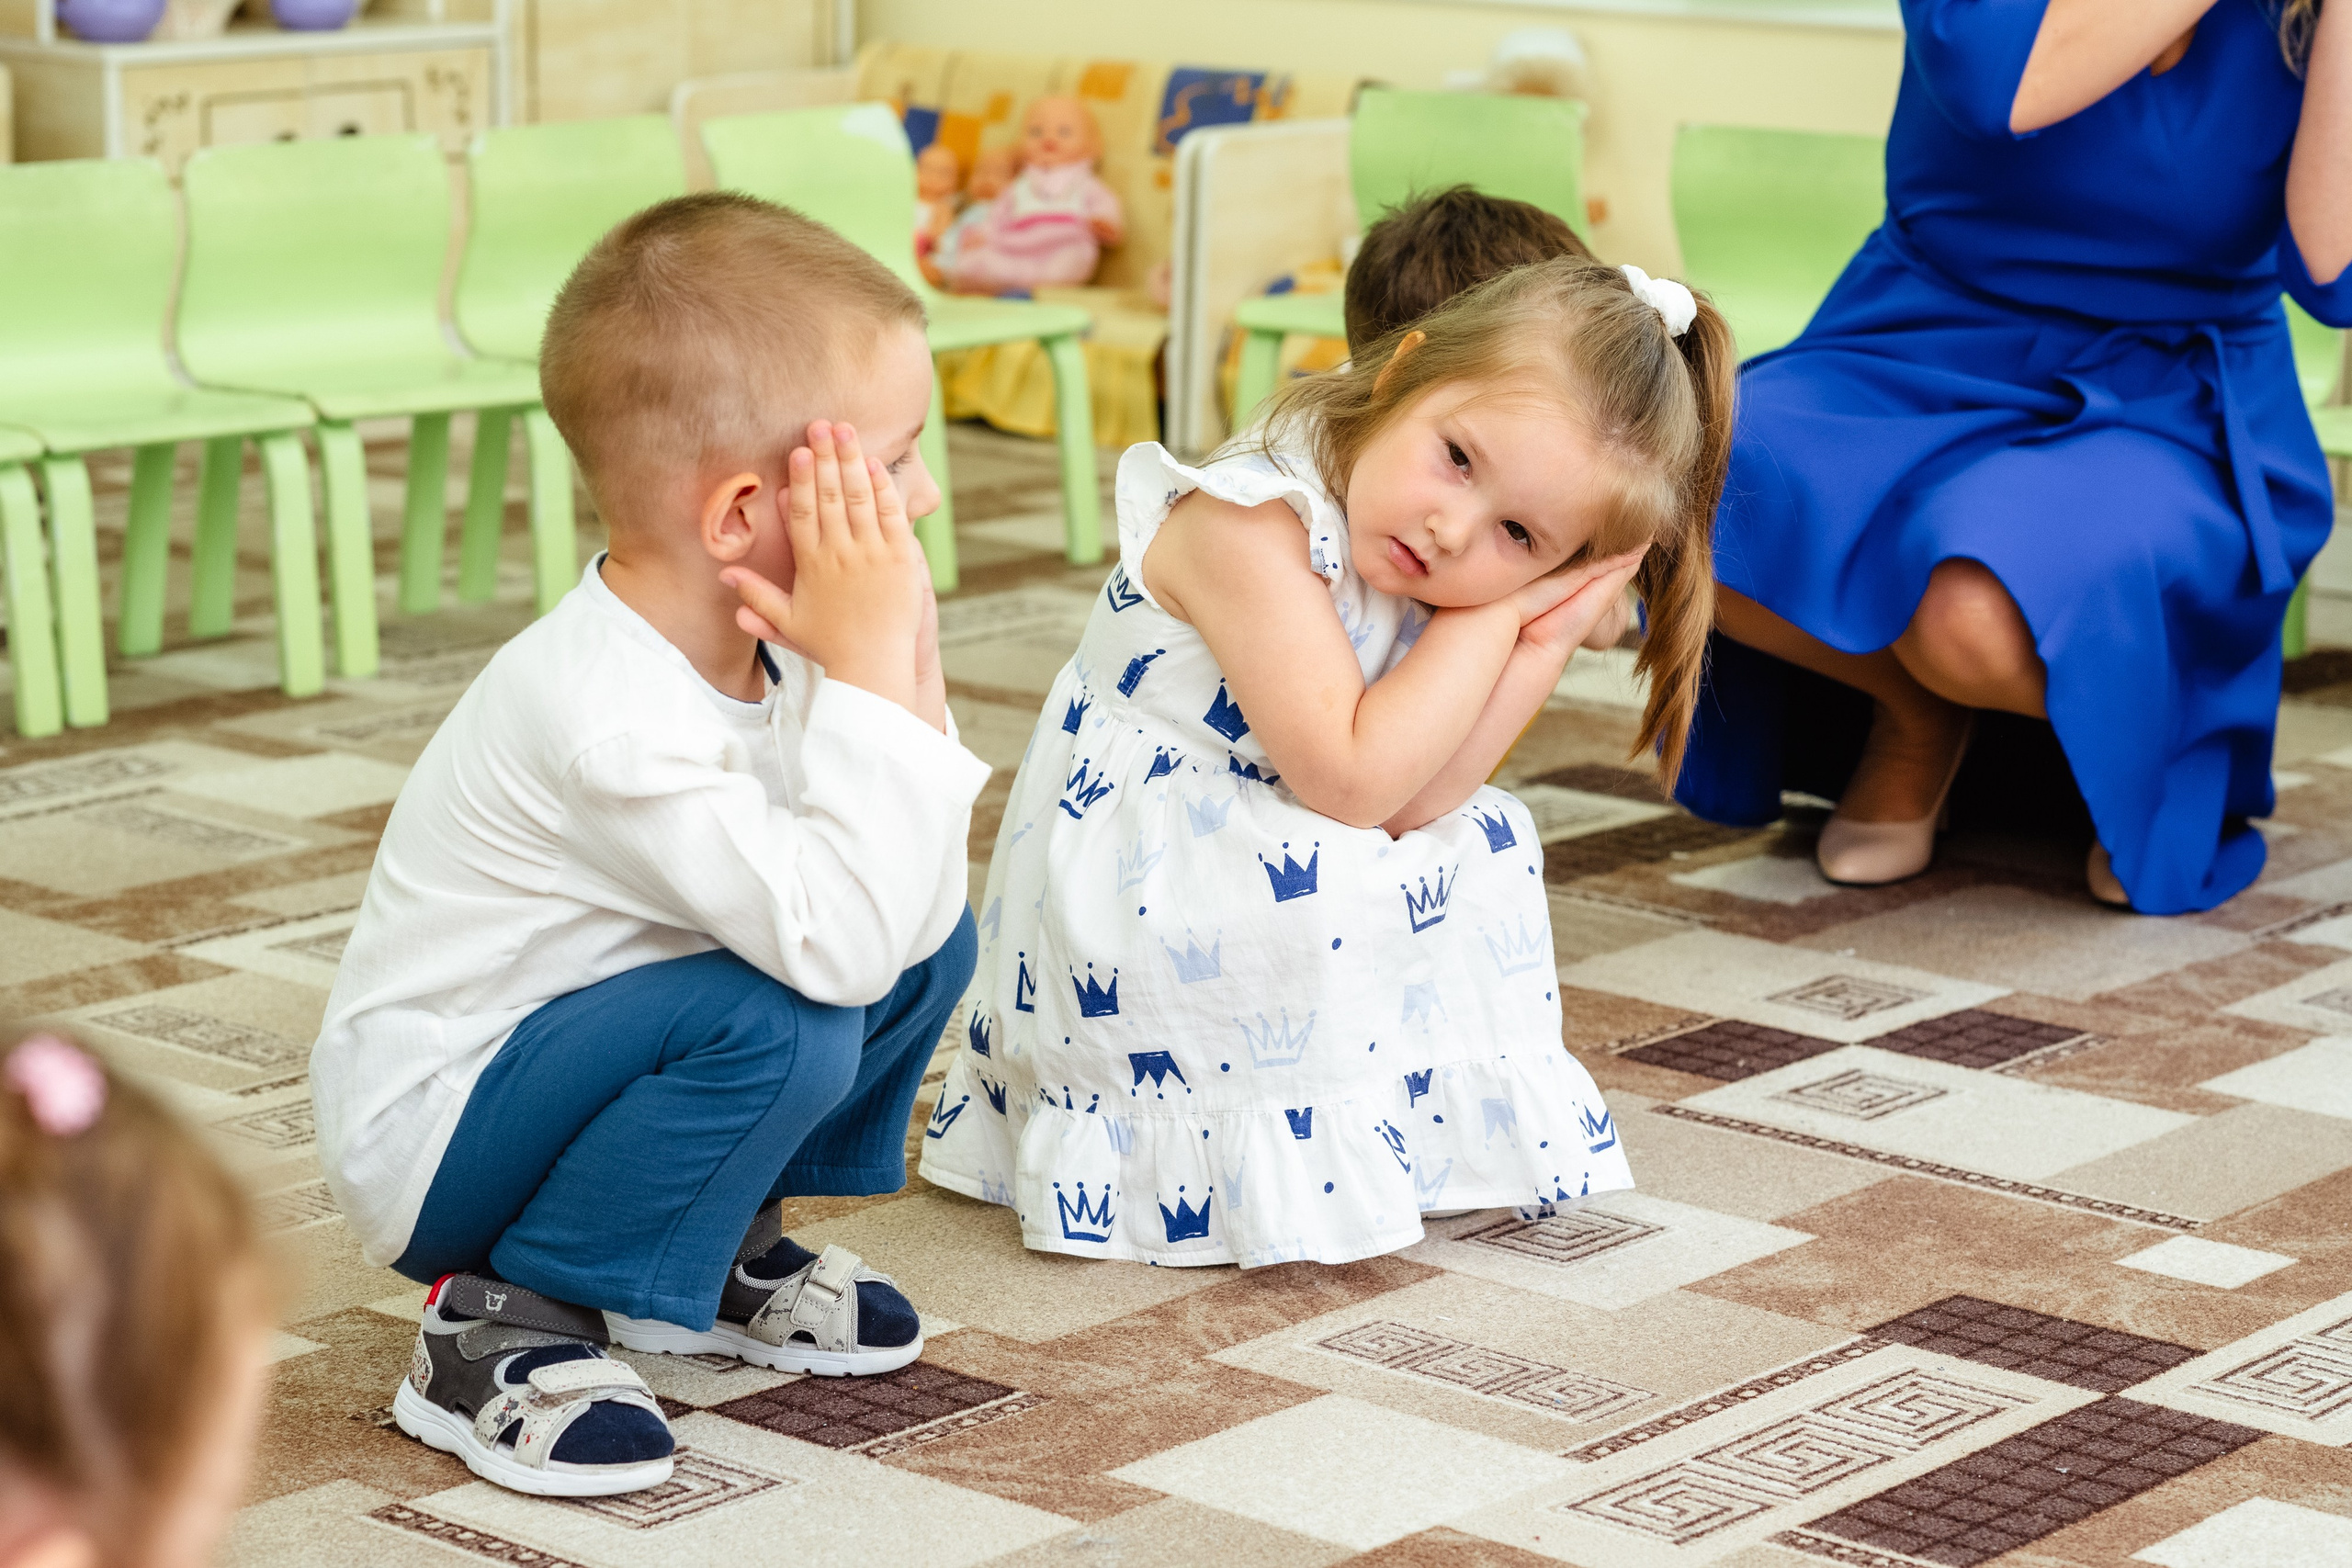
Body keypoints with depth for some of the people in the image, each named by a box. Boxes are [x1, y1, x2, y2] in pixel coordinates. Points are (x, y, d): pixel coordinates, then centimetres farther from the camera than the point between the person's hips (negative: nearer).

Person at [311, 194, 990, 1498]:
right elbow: (836, 948, -39)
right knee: (783, 1021, -32)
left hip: (553, 1050, 9)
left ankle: (708, 1250, 15)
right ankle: (501, 1320, -13)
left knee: (932, 942, 2)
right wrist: (874, 673, -35)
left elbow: (906, 915, -9)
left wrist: (903, 674, -18)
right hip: (425, 1133, -9)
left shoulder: (756, 653, -5)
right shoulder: (608, 716, -33)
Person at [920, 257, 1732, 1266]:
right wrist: (1495, 615, -26)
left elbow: (1415, 804, -15)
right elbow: (1352, 782, -32)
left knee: (1483, 846, 1)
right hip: (1136, 907, -8)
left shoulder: (1447, 580, -3)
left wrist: (1546, 632, -21)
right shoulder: (1248, 526, -28)